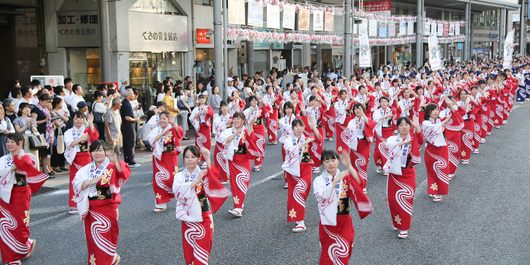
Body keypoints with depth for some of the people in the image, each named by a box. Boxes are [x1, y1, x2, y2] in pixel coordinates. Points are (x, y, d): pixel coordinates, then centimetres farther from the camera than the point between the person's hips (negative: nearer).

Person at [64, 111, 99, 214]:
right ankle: (75, 205, 8)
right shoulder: (69, 132, 10)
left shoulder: (87, 130, 4)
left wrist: (90, 123, -19)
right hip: (74, 158, 2)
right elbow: (69, 144, -6)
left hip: (85, 157, -2)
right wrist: (80, 139, -17)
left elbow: (94, 137, -17)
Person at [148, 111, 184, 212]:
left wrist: (174, 123, -38)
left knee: (171, 179, -6)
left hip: (170, 157, -3)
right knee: (158, 180, 1)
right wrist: (162, 134, -21)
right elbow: (152, 140, -11)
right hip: (159, 158, 3)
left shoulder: (172, 129, -3)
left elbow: (180, 133, -25)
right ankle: (161, 205, 10)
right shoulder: (156, 130, 6)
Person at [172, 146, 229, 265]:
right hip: (188, 218, 2)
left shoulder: (204, 175, -2)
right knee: (189, 249, 10)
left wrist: (208, 159, -34)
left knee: (202, 249, 2)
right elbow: (178, 191, -17)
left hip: (203, 216, -2)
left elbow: (213, 179, -27)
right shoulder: (179, 176, 4)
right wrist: (196, 181, -24)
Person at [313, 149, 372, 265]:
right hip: (328, 223, -1)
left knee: (343, 255, 9)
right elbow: (323, 195, -21)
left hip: (344, 222, 2)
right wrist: (336, 180, -29)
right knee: (328, 255, 5)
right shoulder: (319, 180, -2)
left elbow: (359, 183, -19)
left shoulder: (345, 177, 3)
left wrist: (349, 166, -32)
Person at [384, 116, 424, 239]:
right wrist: (402, 142, -30)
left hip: (408, 174, -3)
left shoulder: (413, 140, -2)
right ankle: (397, 223, 30)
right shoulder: (393, 139, 4)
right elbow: (388, 144, -20)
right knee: (392, 199, 9)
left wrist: (417, 127, -42)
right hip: (394, 173, 3)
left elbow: (420, 141, -27)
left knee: (405, 201, -3)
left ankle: (404, 228, 7)